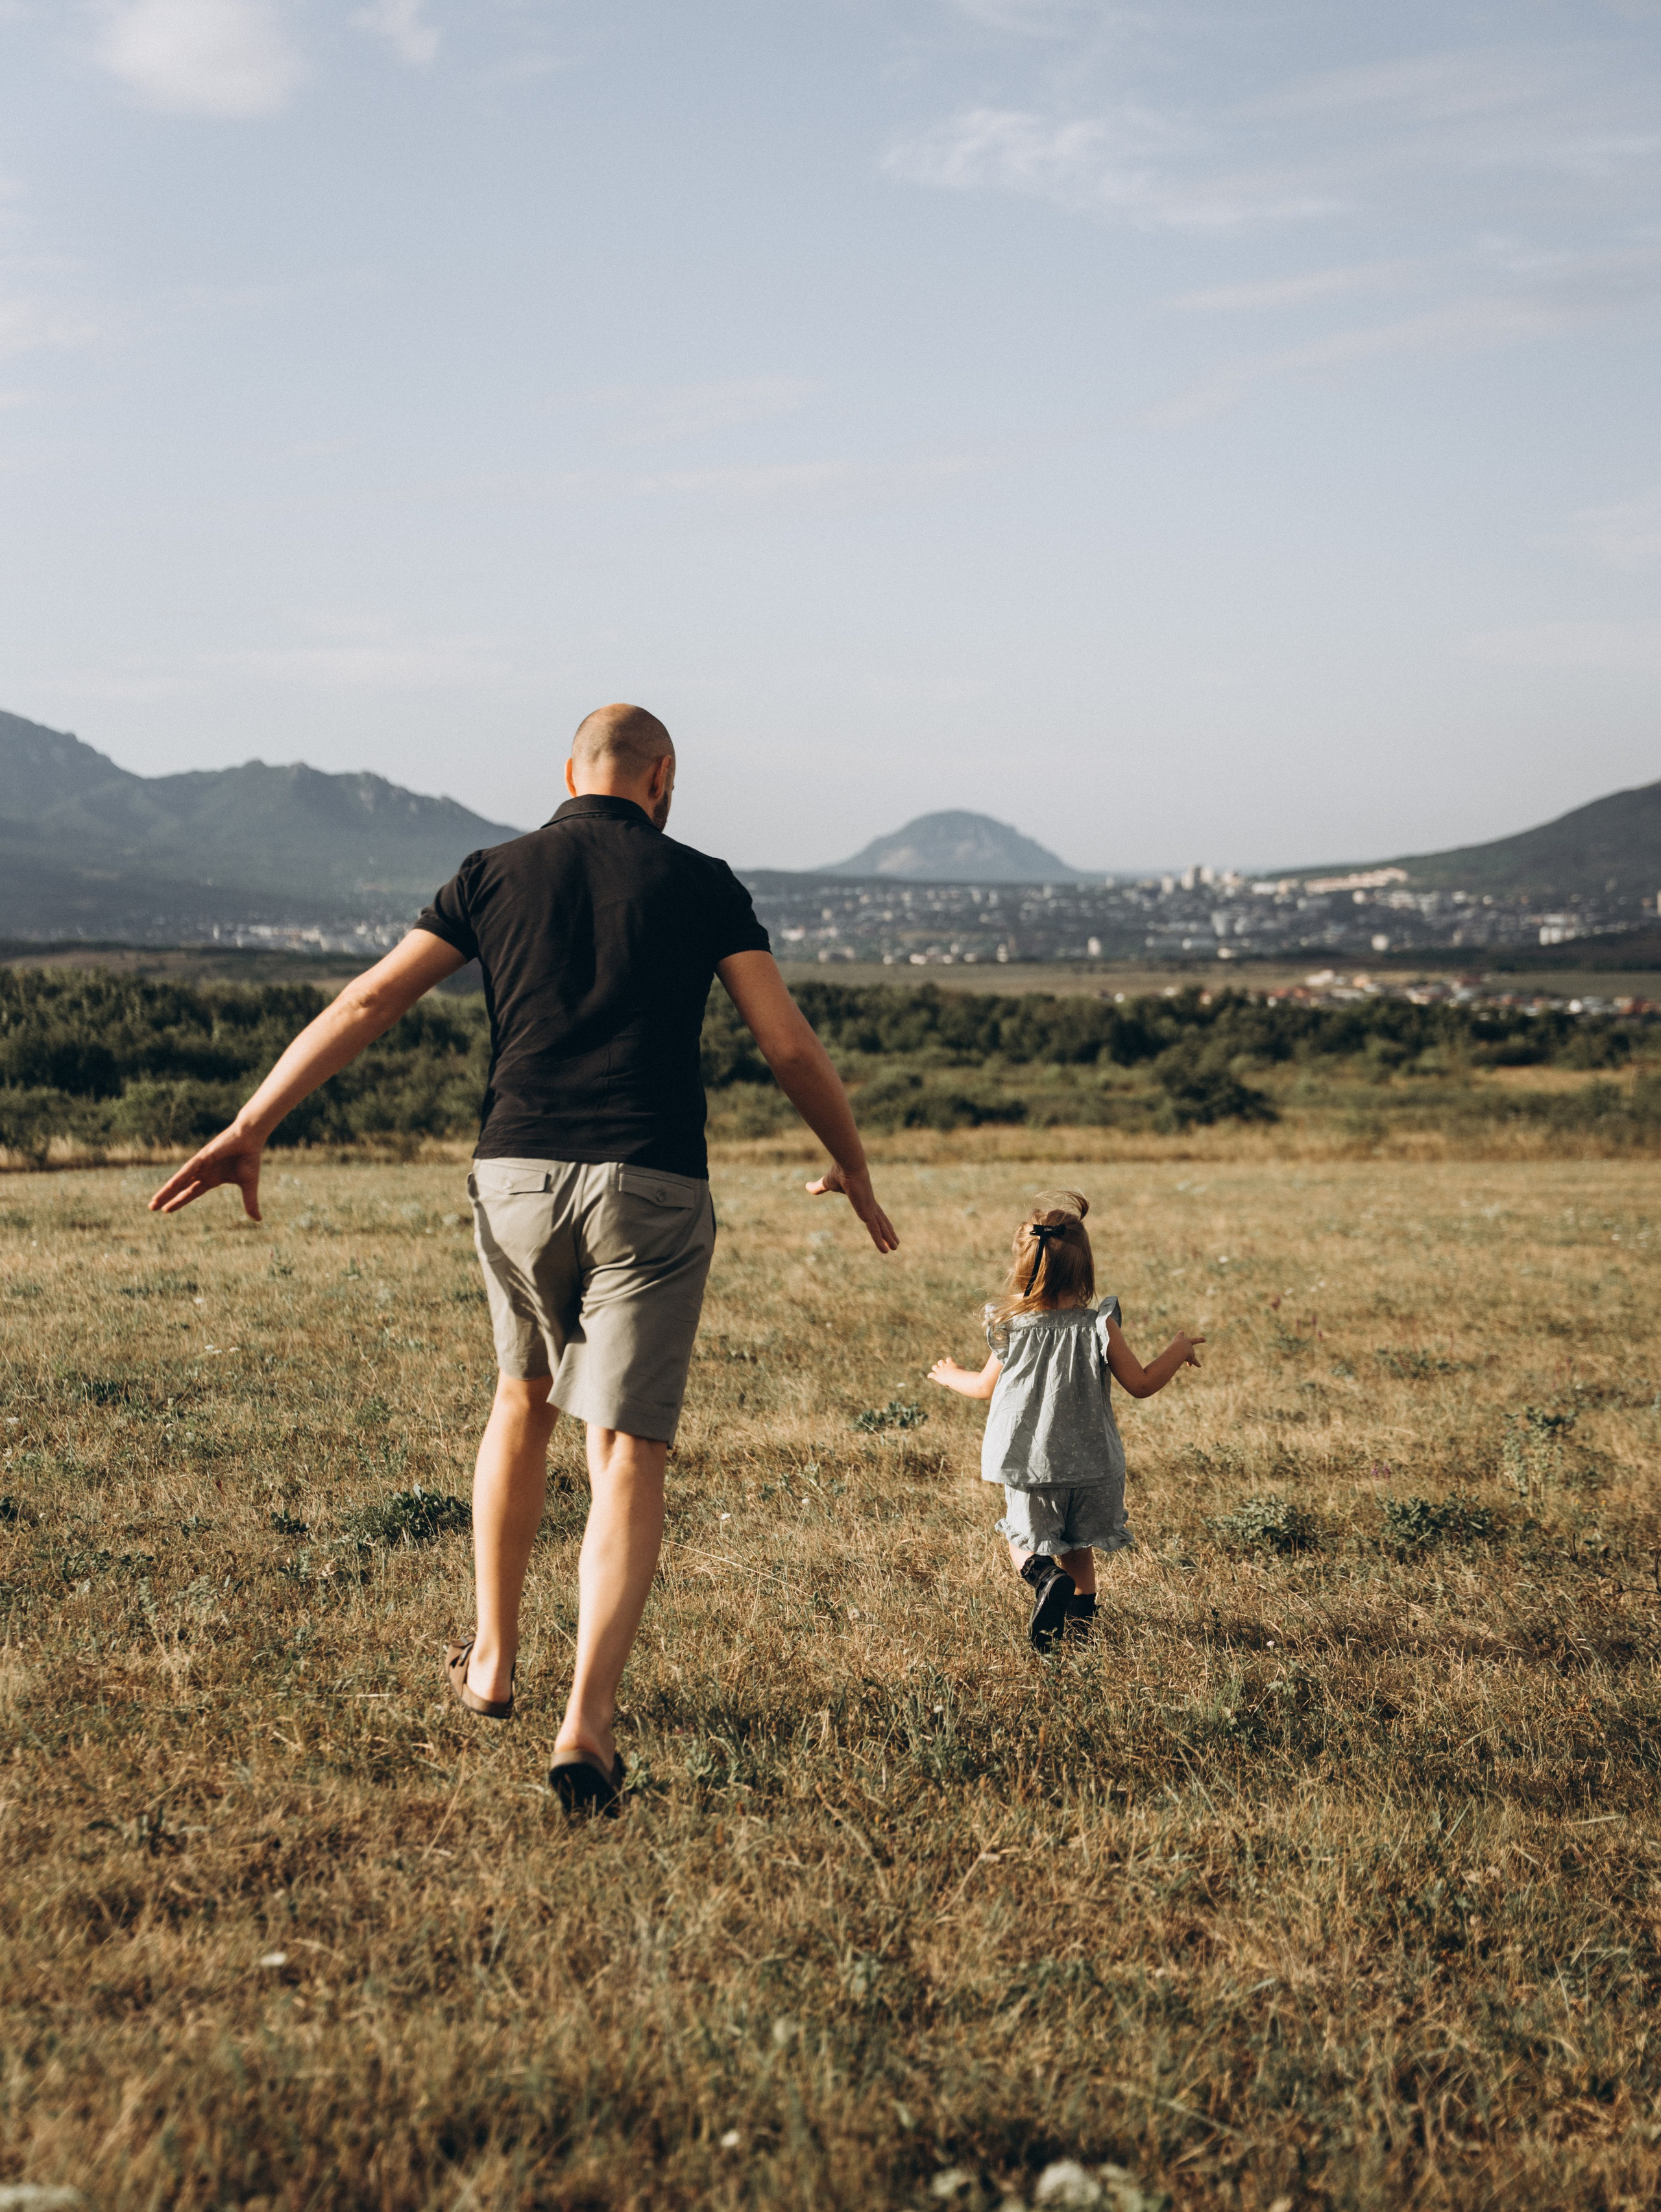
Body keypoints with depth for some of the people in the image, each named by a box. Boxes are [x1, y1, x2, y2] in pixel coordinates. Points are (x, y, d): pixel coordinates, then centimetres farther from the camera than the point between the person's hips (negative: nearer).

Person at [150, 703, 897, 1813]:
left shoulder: (496, 874, 10)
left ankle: (494, 1660, 33)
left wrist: (251, 1127, 7)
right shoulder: (699, 883, 6)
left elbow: (369, 1002, 6)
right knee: (628, 1456, -1)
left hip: (518, 1177, 3)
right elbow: (791, 1045, 3)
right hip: (650, 1189, -2)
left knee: (524, 1400, 26)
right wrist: (855, 1172, 17)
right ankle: (588, 1724, -13)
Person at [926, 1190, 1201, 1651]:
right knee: (1078, 1550, 20)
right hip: (1089, 1465, 1)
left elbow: (986, 1386, 7)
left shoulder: (1012, 1328, -9)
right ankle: (1079, 1623, 15)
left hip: (1030, 1465, 0)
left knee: (1024, 1540, 14)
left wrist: (952, 1376, 28)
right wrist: (1178, 1350, 9)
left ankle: (1043, 1574, -15)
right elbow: (1141, 1384, -7)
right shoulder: (1099, 1327, -14)